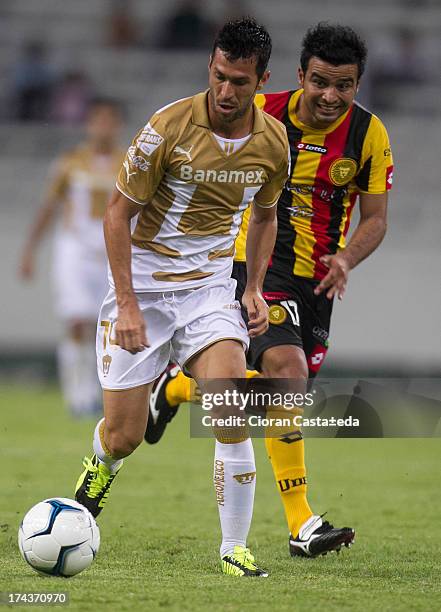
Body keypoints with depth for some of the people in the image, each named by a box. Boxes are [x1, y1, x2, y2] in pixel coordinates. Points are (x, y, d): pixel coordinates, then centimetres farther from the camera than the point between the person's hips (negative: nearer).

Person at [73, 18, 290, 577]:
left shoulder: (274, 142, -3)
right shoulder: (170, 127, -17)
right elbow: (118, 212, -10)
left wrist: (254, 289, 5)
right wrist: (127, 304, -15)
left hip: (210, 286, 2)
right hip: (143, 282, -2)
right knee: (124, 435, -1)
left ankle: (234, 547, -9)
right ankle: (102, 463, 38)